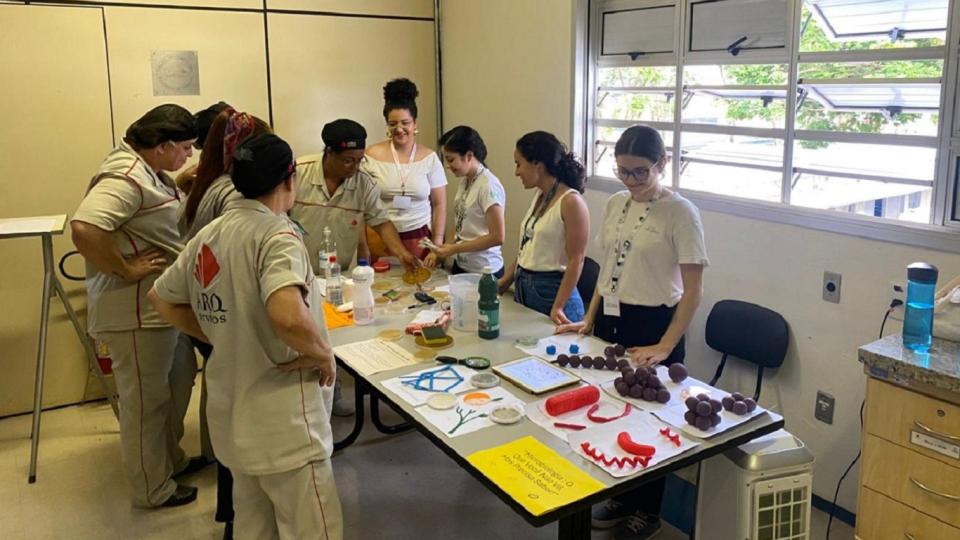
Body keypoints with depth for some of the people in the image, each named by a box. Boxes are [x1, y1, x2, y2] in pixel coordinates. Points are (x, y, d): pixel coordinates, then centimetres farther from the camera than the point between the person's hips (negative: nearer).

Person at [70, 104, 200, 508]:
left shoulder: (145, 168, 9)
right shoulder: (125, 176, -23)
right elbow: (84, 228, -36)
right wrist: (126, 270, -25)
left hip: (165, 303, 11)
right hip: (136, 311, -11)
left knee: (179, 380, 24)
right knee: (145, 400, 5)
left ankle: (170, 458, 43)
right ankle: (153, 489, 23)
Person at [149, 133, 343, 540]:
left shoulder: (207, 236, 5)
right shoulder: (277, 234, -19)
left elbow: (161, 298, 19)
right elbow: (289, 318, -36)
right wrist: (323, 355, -18)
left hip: (234, 418, 8)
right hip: (283, 424, -8)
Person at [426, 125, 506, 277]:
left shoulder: (488, 186, -19)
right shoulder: (464, 181, 4)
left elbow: (497, 237, -20)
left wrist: (454, 249, -17)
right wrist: (442, 252, -2)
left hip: (482, 271, -7)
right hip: (460, 265, 7)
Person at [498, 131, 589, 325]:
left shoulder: (570, 202, -15)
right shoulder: (539, 197, 9)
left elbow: (576, 261, -17)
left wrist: (558, 307, -20)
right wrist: (500, 285, 12)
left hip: (551, 292, -8)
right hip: (523, 288, 8)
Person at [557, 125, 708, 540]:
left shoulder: (680, 212, -13)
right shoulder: (614, 204, 5)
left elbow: (693, 290, -15)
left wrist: (664, 348, -20)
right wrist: (589, 320, 9)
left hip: (652, 325, -6)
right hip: (610, 320, 6)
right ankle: (622, 496, 37)